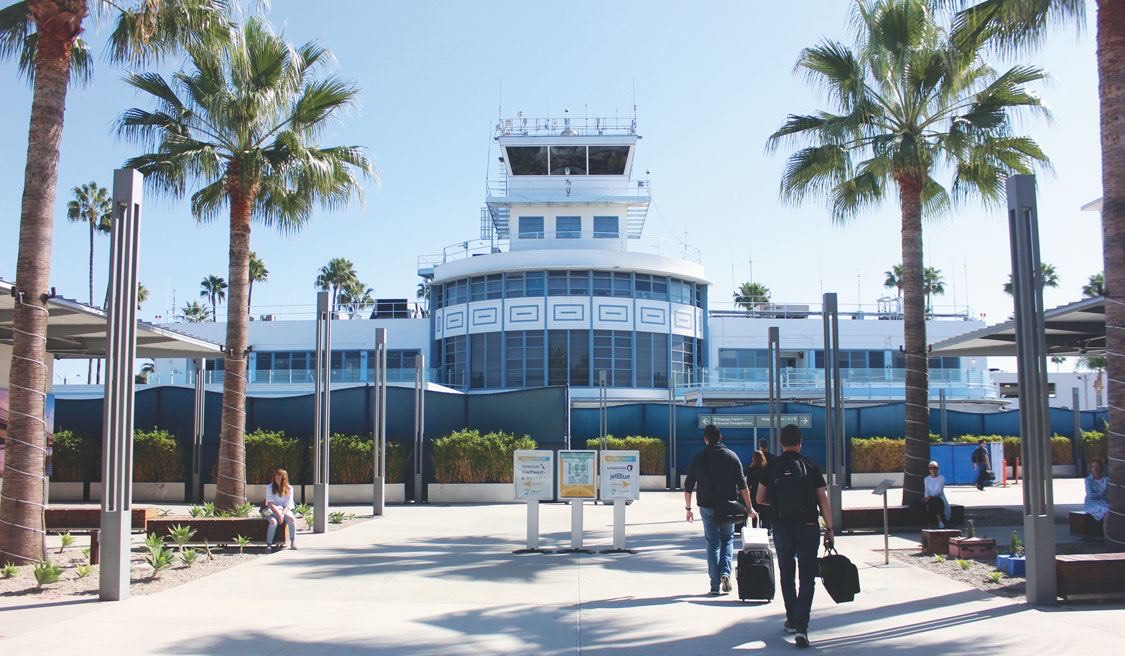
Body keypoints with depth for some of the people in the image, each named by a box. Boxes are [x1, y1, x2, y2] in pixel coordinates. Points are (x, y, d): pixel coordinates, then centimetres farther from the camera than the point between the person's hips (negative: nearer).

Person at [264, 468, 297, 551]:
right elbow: (270, 503, -12)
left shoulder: (289, 489, 0)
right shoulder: (270, 487, -5)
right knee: (273, 521, -34)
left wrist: (282, 514, -22)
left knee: (292, 518, -29)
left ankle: (293, 542, -19)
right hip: (272, 510, -2)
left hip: (285, 510, 2)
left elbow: (289, 505, -5)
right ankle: (269, 544, -25)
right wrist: (278, 514, -24)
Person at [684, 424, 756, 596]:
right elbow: (742, 485, -2)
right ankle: (725, 572, -3)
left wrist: (688, 508, 14)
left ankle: (716, 586, 5)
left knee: (712, 544, 8)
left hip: (707, 507, 0)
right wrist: (749, 507, 5)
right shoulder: (731, 456, 0)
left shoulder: (698, 458, 2)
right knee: (727, 539, 18)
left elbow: (688, 486, 4)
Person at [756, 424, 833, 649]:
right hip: (808, 528, -1)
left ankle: (792, 620, 27)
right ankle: (801, 626, -12)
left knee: (786, 576, 18)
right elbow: (823, 501, -3)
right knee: (807, 579, 0)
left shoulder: (772, 468, 2)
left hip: (781, 527, 2)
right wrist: (829, 530, 2)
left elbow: (760, 499, 8)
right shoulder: (811, 467, -2)